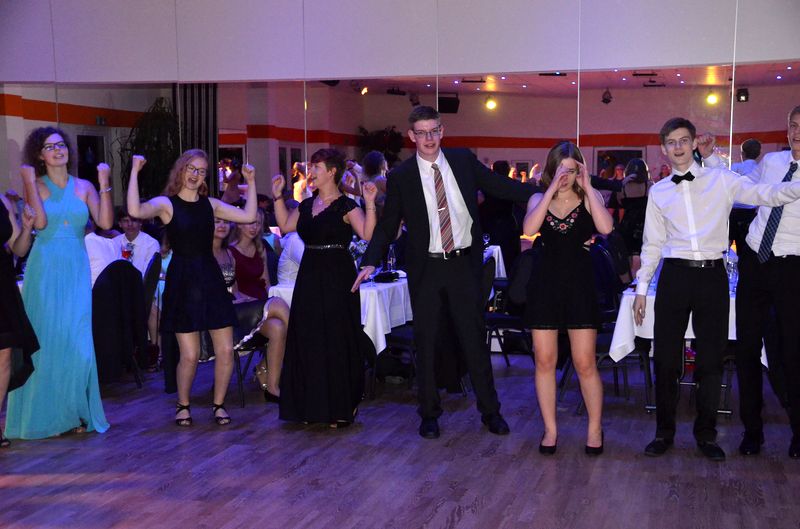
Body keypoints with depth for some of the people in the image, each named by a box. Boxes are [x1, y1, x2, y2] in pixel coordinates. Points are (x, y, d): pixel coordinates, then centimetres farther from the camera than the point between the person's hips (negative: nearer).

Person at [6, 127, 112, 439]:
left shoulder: (83, 187, 9)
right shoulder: (35, 186, 3)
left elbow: (105, 222, -3)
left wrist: (104, 185, -9)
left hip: (76, 269, 2)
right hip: (45, 268, -2)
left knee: (77, 341, -2)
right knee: (46, 340, 0)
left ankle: (74, 412, 10)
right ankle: (46, 413, 11)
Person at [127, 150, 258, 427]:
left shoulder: (210, 204, 11)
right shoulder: (166, 203, -2)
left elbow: (248, 215, 4)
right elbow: (136, 211, -22)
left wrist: (251, 183, 2)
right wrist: (134, 172, -22)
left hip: (211, 279, 4)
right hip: (182, 281, -4)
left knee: (226, 350, 0)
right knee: (189, 355, -4)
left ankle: (219, 404, 19)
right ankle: (183, 405, 21)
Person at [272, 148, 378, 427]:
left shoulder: (346, 206, -8)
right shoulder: (307, 205, 13)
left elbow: (368, 235, -19)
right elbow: (285, 226, 17)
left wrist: (370, 204, -30)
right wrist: (278, 196, 15)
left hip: (337, 279, -7)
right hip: (309, 278, 7)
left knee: (337, 342, -1)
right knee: (308, 342, 9)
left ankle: (341, 408, 10)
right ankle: (313, 406, 20)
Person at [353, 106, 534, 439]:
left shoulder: (464, 161, 3)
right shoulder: (400, 177, -1)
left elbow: (501, 187, 7)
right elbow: (388, 224, 1)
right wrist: (370, 262, -10)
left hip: (464, 263, 1)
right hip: (426, 268, 0)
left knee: (475, 338, 7)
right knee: (426, 342, 7)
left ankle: (490, 410, 20)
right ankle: (429, 413, 22)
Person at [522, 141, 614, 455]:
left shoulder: (588, 198, 2)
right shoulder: (539, 199, 6)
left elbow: (606, 228, -19)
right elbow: (529, 229, -16)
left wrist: (587, 186, -15)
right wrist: (552, 189, -17)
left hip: (579, 285, -2)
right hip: (546, 284, 2)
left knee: (585, 363, -1)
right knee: (544, 361, 5)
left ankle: (595, 429, 17)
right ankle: (550, 429, 18)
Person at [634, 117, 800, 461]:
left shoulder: (720, 179, 4)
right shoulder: (658, 192, 9)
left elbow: (766, 194, -9)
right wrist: (642, 288, 11)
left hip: (713, 276, -1)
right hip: (674, 276, 1)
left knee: (711, 358, 5)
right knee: (665, 357, 4)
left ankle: (706, 434, 20)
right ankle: (664, 432, 19)